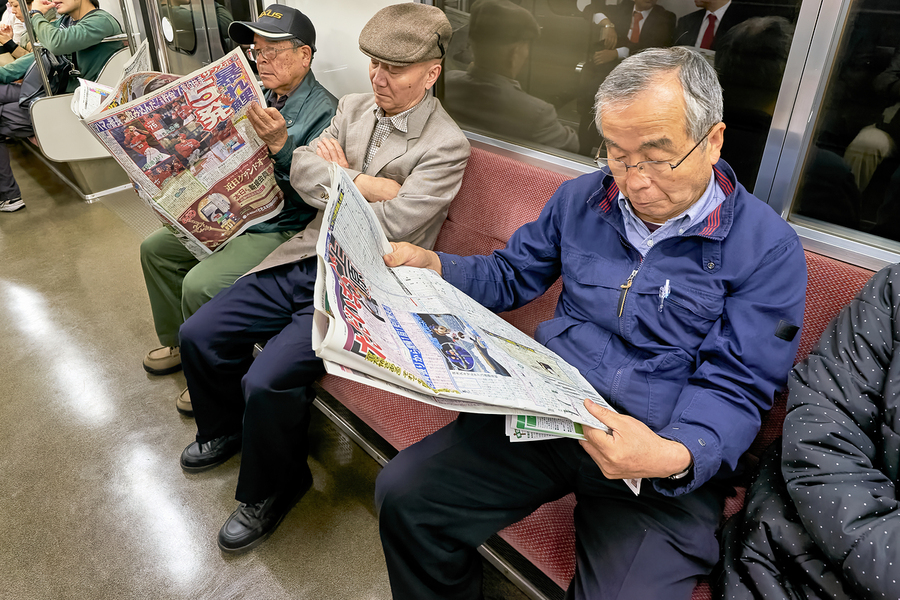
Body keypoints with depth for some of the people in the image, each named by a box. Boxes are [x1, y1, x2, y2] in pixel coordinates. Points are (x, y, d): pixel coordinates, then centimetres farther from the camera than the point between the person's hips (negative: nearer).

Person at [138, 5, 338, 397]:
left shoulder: (323, 111, -15)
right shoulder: (261, 99, 12)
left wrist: (280, 145, -35)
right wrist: (194, 151, 1)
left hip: (281, 229, -9)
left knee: (201, 285, -24)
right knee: (156, 248, 13)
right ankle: (180, 344, 29)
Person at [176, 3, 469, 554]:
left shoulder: (446, 146, -11)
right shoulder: (355, 108, 11)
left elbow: (387, 228, -20)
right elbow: (303, 170, 2)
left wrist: (333, 172, -6)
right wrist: (366, 185, -13)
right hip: (307, 259, 8)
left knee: (269, 380, -23)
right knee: (200, 335, 5)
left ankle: (272, 490, 9)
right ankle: (226, 429, 35)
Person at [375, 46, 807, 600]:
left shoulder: (768, 248, -6)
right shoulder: (581, 198, 7)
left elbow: (733, 388, -9)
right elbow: (510, 276, 16)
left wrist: (674, 456, -29)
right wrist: (430, 265, -2)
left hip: (667, 456, -2)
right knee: (403, 496, -10)